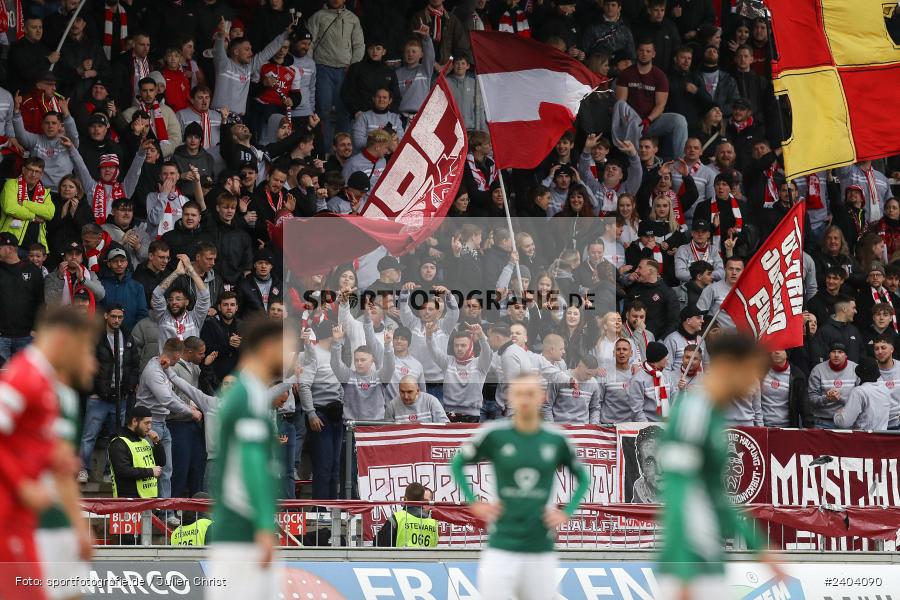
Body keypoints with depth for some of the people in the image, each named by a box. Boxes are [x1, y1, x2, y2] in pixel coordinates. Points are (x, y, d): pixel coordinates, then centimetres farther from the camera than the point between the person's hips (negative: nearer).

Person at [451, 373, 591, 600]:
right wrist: (474, 504, 2)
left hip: (541, 549, 2)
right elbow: (457, 464, 11)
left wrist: (567, 513, 5)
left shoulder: (556, 440, 3)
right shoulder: (494, 434, -2)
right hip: (502, 547, -2)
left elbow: (583, 478, 18)